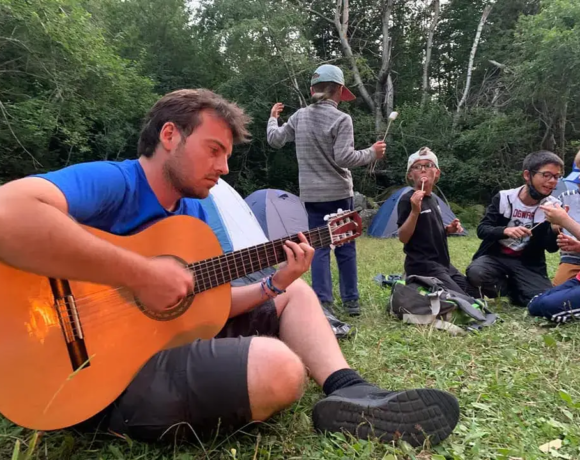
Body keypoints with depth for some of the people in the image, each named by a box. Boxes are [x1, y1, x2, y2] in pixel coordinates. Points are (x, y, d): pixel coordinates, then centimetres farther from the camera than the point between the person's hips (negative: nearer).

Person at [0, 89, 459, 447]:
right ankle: (347, 396, 1)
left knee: (297, 293, 10)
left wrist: (274, 283, -2)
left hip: (175, 337, 9)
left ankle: (349, 394, -9)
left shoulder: (194, 214, 11)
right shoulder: (109, 182, -16)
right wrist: (142, 274, -32)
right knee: (280, 368, -32)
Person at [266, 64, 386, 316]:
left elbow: (275, 139, 12)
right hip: (339, 193, -3)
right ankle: (351, 301, 15)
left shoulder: (299, 117, 4)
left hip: (311, 195, 4)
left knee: (319, 248, 6)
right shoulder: (341, 119, -11)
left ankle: (323, 302, 2)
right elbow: (344, 157, -18)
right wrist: (372, 153, -3)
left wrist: (273, 118, 31)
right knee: (345, 248, 7)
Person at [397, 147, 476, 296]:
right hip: (423, 267, -9)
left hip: (443, 264, 9)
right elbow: (403, 237, -19)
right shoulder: (407, 200, -14)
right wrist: (415, 211, -30)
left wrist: (448, 229, 3)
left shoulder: (433, 199, 11)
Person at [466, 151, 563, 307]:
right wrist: (505, 231, -31)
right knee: (475, 273, -33)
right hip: (496, 257, -1)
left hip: (527, 263, 1)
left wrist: (556, 229, -29)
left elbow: (551, 248, -8)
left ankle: (513, 289, 10)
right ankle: (504, 286, 1)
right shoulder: (503, 198, -10)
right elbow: (482, 229, -11)